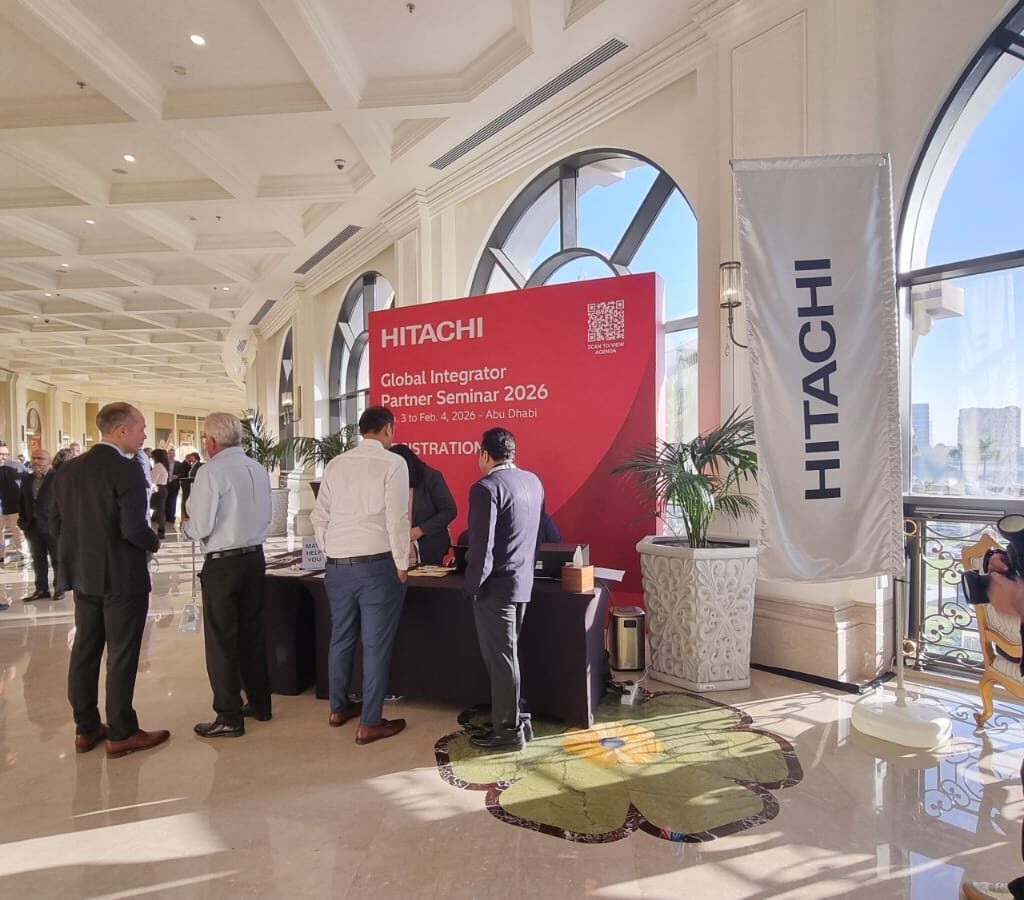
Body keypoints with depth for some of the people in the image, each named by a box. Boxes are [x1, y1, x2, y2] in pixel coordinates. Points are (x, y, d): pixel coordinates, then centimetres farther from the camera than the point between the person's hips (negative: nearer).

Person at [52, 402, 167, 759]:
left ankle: (85, 728, 27)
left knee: (85, 650, 16)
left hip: (82, 574, 7)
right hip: (122, 576, -7)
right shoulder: (127, 470, -19)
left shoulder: (68, 469, 4)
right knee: (122, 655, 3)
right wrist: (153, 543, -5)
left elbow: (56, 524, 7)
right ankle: (121, 734, 13)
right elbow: (134, 528, -25)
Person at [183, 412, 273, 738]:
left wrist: (186, 527, 6)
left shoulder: (211, 472, -16)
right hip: (255, 556, 7)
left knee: (221, 640, 4)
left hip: (222, 563, -7)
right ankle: (259, 703, 29)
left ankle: (229, 717, 12)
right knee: (253, 632, 17)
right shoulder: (258, 469, 4)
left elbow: (200, 528, -15)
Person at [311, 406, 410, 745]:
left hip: (337, 565, 6)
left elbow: (319, 517, 9)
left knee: (341, 638, 18)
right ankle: (370, 723, 12)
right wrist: (402, 565, -4)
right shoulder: (393, 463, -9)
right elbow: (397, 519, -13)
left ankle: (338, 708, 34)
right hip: (377, 564, -6)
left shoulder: (335, 464, 8)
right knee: (376, 644, 4)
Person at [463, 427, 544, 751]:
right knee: (508, 654, 20)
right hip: (523, 581, 8)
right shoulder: (534, 481, 6)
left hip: (495, 587, -8)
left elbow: (481, 545, -21)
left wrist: (472, 586, -11)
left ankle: (508, 731, 15)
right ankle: (518, 720, 30)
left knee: (500, 658, 4)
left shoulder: (486, 488, -18)